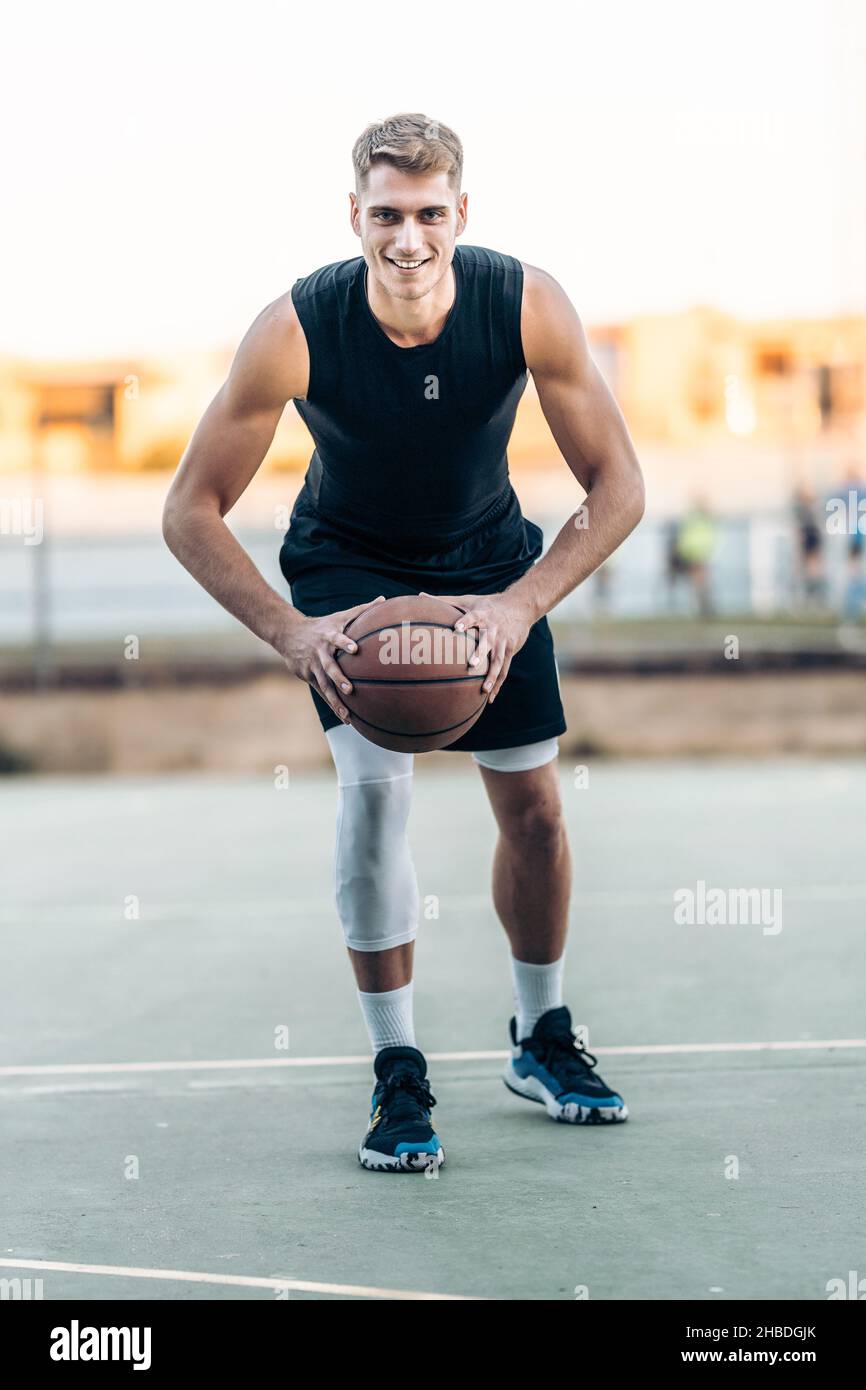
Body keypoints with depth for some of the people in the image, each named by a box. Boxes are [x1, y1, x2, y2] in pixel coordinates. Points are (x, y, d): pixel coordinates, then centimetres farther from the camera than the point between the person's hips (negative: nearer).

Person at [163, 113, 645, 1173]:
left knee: (534, 808, 3)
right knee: (373, 784, -21)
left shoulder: (528, 307, -27)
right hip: (347, 560, -2)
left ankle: (541, 1039, 27)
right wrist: (289, 632, -37)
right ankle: (397, 1075, -8)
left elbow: (617, 489, -19)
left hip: (488, 558, 2)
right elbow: (190, 512, -24)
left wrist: (521, 606, -33)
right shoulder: (295, 331, -30)